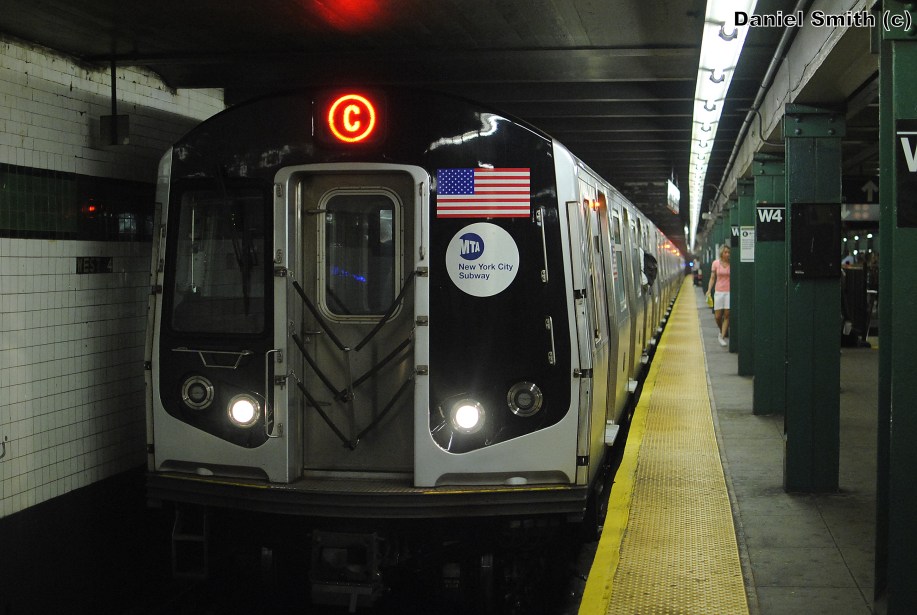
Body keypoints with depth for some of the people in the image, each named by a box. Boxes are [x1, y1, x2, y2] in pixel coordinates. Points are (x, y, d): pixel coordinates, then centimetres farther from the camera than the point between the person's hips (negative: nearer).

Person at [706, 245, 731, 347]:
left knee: (727, 315, -5)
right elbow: (712, 278, 6)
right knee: (717, 316, 0)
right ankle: (722, 331, 28)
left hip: (729, 292, -1)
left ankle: (722, 337, 1)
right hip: (719, 292, 1)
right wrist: (709, 290, -4)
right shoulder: (716, 263, 2)